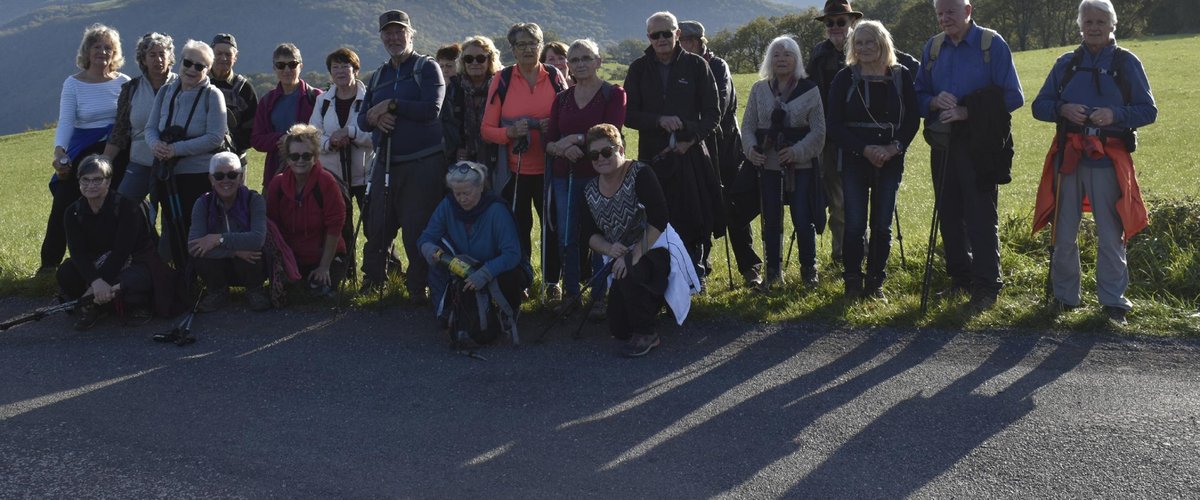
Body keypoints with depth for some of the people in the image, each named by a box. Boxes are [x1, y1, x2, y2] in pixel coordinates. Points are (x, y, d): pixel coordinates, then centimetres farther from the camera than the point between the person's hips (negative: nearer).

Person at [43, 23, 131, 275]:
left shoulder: (123, 82, 4)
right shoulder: (73, 84, -1)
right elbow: (65, 121, -9)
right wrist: (59, 151, -25)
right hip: (81, 154, -1)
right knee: (64, 206, -3)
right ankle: (50, 261, 7)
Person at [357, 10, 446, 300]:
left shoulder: (427, 67, 0)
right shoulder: (378, 77, 19)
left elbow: (431, 109, -15)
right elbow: (362, 120, 16)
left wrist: (391, 105, -10)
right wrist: (374, 117, -8)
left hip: (423, 164, -5)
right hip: (385, 164, 5)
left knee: (417, 229, -4)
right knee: (377, 225, 6)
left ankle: (417, 286, 8)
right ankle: (371, 282, 21)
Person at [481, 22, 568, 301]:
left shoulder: (554, 77, 2)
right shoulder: (502, 80, 0)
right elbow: (487, 129, 0)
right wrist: (510, 132, -20)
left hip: (549, 168, 1)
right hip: (514, 170, -1)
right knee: (517, 228, 3)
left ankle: (551, 281, 20)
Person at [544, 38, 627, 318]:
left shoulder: (613, 95, 0)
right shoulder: (562, 99, 13)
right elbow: (549, 141, 8)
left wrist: (576, 139, -15)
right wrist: (561, 148, -14)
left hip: (599, 174, -4)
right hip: (565, 176, 4)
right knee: (566, 237, 4)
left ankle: (599, 297, 6)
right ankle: (571, 292, 16)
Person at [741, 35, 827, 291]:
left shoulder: (810, 90, 0)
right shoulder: (759, 89, 8)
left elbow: (818, 130, -3)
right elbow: (748, 125, 9)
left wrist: (797, 151, -16)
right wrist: (751, 148, -10)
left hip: (801, 166, -2)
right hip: (768, 165, 2)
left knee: (803, 220, -3)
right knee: (771, 221, 6)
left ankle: (808, 269, 15)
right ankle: (773, 272, 19)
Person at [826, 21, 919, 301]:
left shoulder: (901, 76, 3)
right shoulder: (845, 79, -1)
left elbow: (913, 120, 4)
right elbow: (833, 124, -4)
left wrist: (895, 147, -13)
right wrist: (865, 149, -15)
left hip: (891, 161, 1)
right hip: (854, 161, -1)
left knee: (882, 225, 4)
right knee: (855, 224, -5)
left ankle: (875, 283, 15)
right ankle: (852, 284, 7)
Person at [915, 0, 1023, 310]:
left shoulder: (992, 44, -6)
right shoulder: (933, 47, 9)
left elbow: (1012, 97, -9)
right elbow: (919, 95, 12)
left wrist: (967, 112, -18)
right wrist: (935, 102, -12)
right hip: (942, 143, 5)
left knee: (980, 215, -4)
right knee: (949, 214, 10)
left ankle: (987, 286, 3)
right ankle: (960, 278, 23)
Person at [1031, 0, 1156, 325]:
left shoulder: (1126, 63, 3)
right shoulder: (1066, 64, 11)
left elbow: (1149, 111, 2)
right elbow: (1039, 106, 10)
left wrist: (1115, 115, -17)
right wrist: (1063, 109, -11)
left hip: (1108, 161, -3)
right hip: (1068, 158, 3)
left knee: (1111, 235, 0)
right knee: (1063, 234, 7)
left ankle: (1113, 299, 10)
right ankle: (1064, 295, 20)